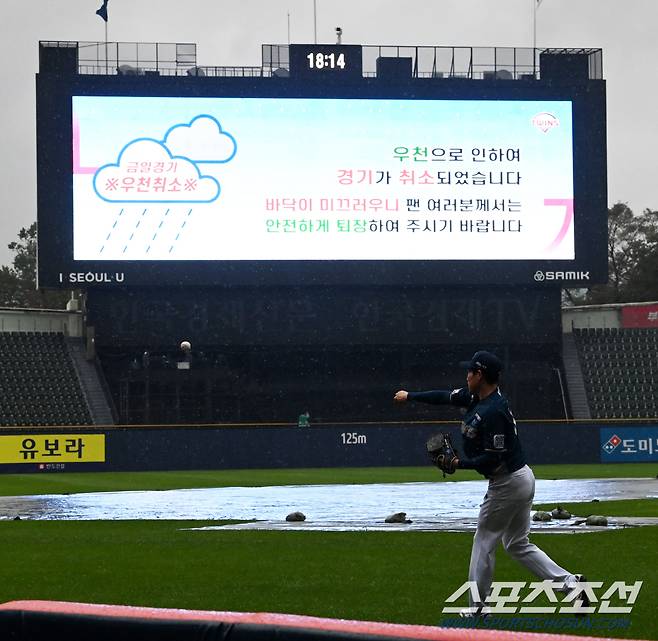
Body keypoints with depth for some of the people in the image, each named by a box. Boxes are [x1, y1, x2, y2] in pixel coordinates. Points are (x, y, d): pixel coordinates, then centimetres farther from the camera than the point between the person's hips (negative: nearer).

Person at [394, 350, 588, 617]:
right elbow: (445, 397, 20)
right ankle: (570, 582, 5)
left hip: (507, 483, -10)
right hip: (522, 478, 10)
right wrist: (410, 396, 28)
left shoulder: (492, 412, -25)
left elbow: (494, 458, -26)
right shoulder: (475, 396, 5)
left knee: (485, 540, 5)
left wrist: (460, 463, -16)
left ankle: (478, 604, 14)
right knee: (518, 545, 16)